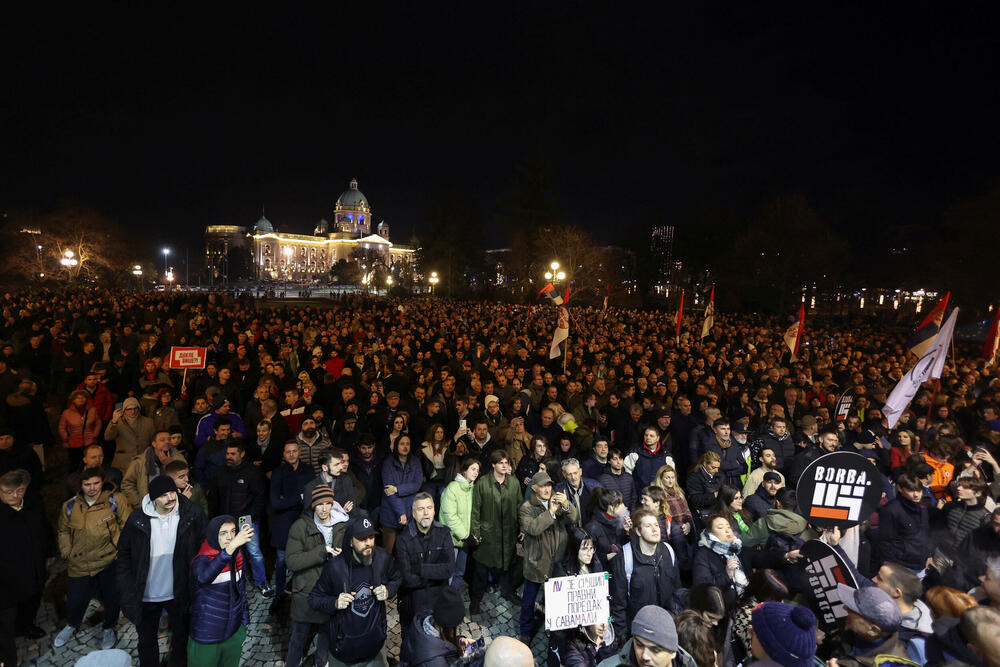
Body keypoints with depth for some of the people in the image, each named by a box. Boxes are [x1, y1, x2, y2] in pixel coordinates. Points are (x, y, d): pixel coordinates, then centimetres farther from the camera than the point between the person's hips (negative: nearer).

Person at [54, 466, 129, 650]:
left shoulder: (114, 500, -11)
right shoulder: (70, 506, -1)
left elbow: (126, 525, -2)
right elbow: (64, 530, 17)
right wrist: (67, 551, 8)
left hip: (109, 560, -2)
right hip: (80, 563, 2)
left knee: (112, 598, 10)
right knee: (75, 599, 14)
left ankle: (109, 629, 37)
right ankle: (71, 625, 48)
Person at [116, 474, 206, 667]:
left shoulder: (192, 514, -18)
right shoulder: (137, 519, -15)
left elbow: (202, 548, -7)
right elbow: (124, 553, -2)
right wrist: (127, 589, -6)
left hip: (179, 593, 0)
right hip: (146, 594, 1)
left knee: (182, 635, 21)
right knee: (147, 638, 23)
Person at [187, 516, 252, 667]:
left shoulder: (237, 555, -4)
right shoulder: (202, 560, -20)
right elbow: (204, 577, -45)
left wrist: (244, 620, 12)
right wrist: (232, 546, -56)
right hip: (207, 636, -5)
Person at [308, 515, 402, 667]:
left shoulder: (383, 558, -14)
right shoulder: (335, 566, -22)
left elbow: (397, 578, 5)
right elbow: (314, 599, -10)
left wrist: (389, 590, -15)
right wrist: (334, 603, -27)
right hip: (343, 644, -2)